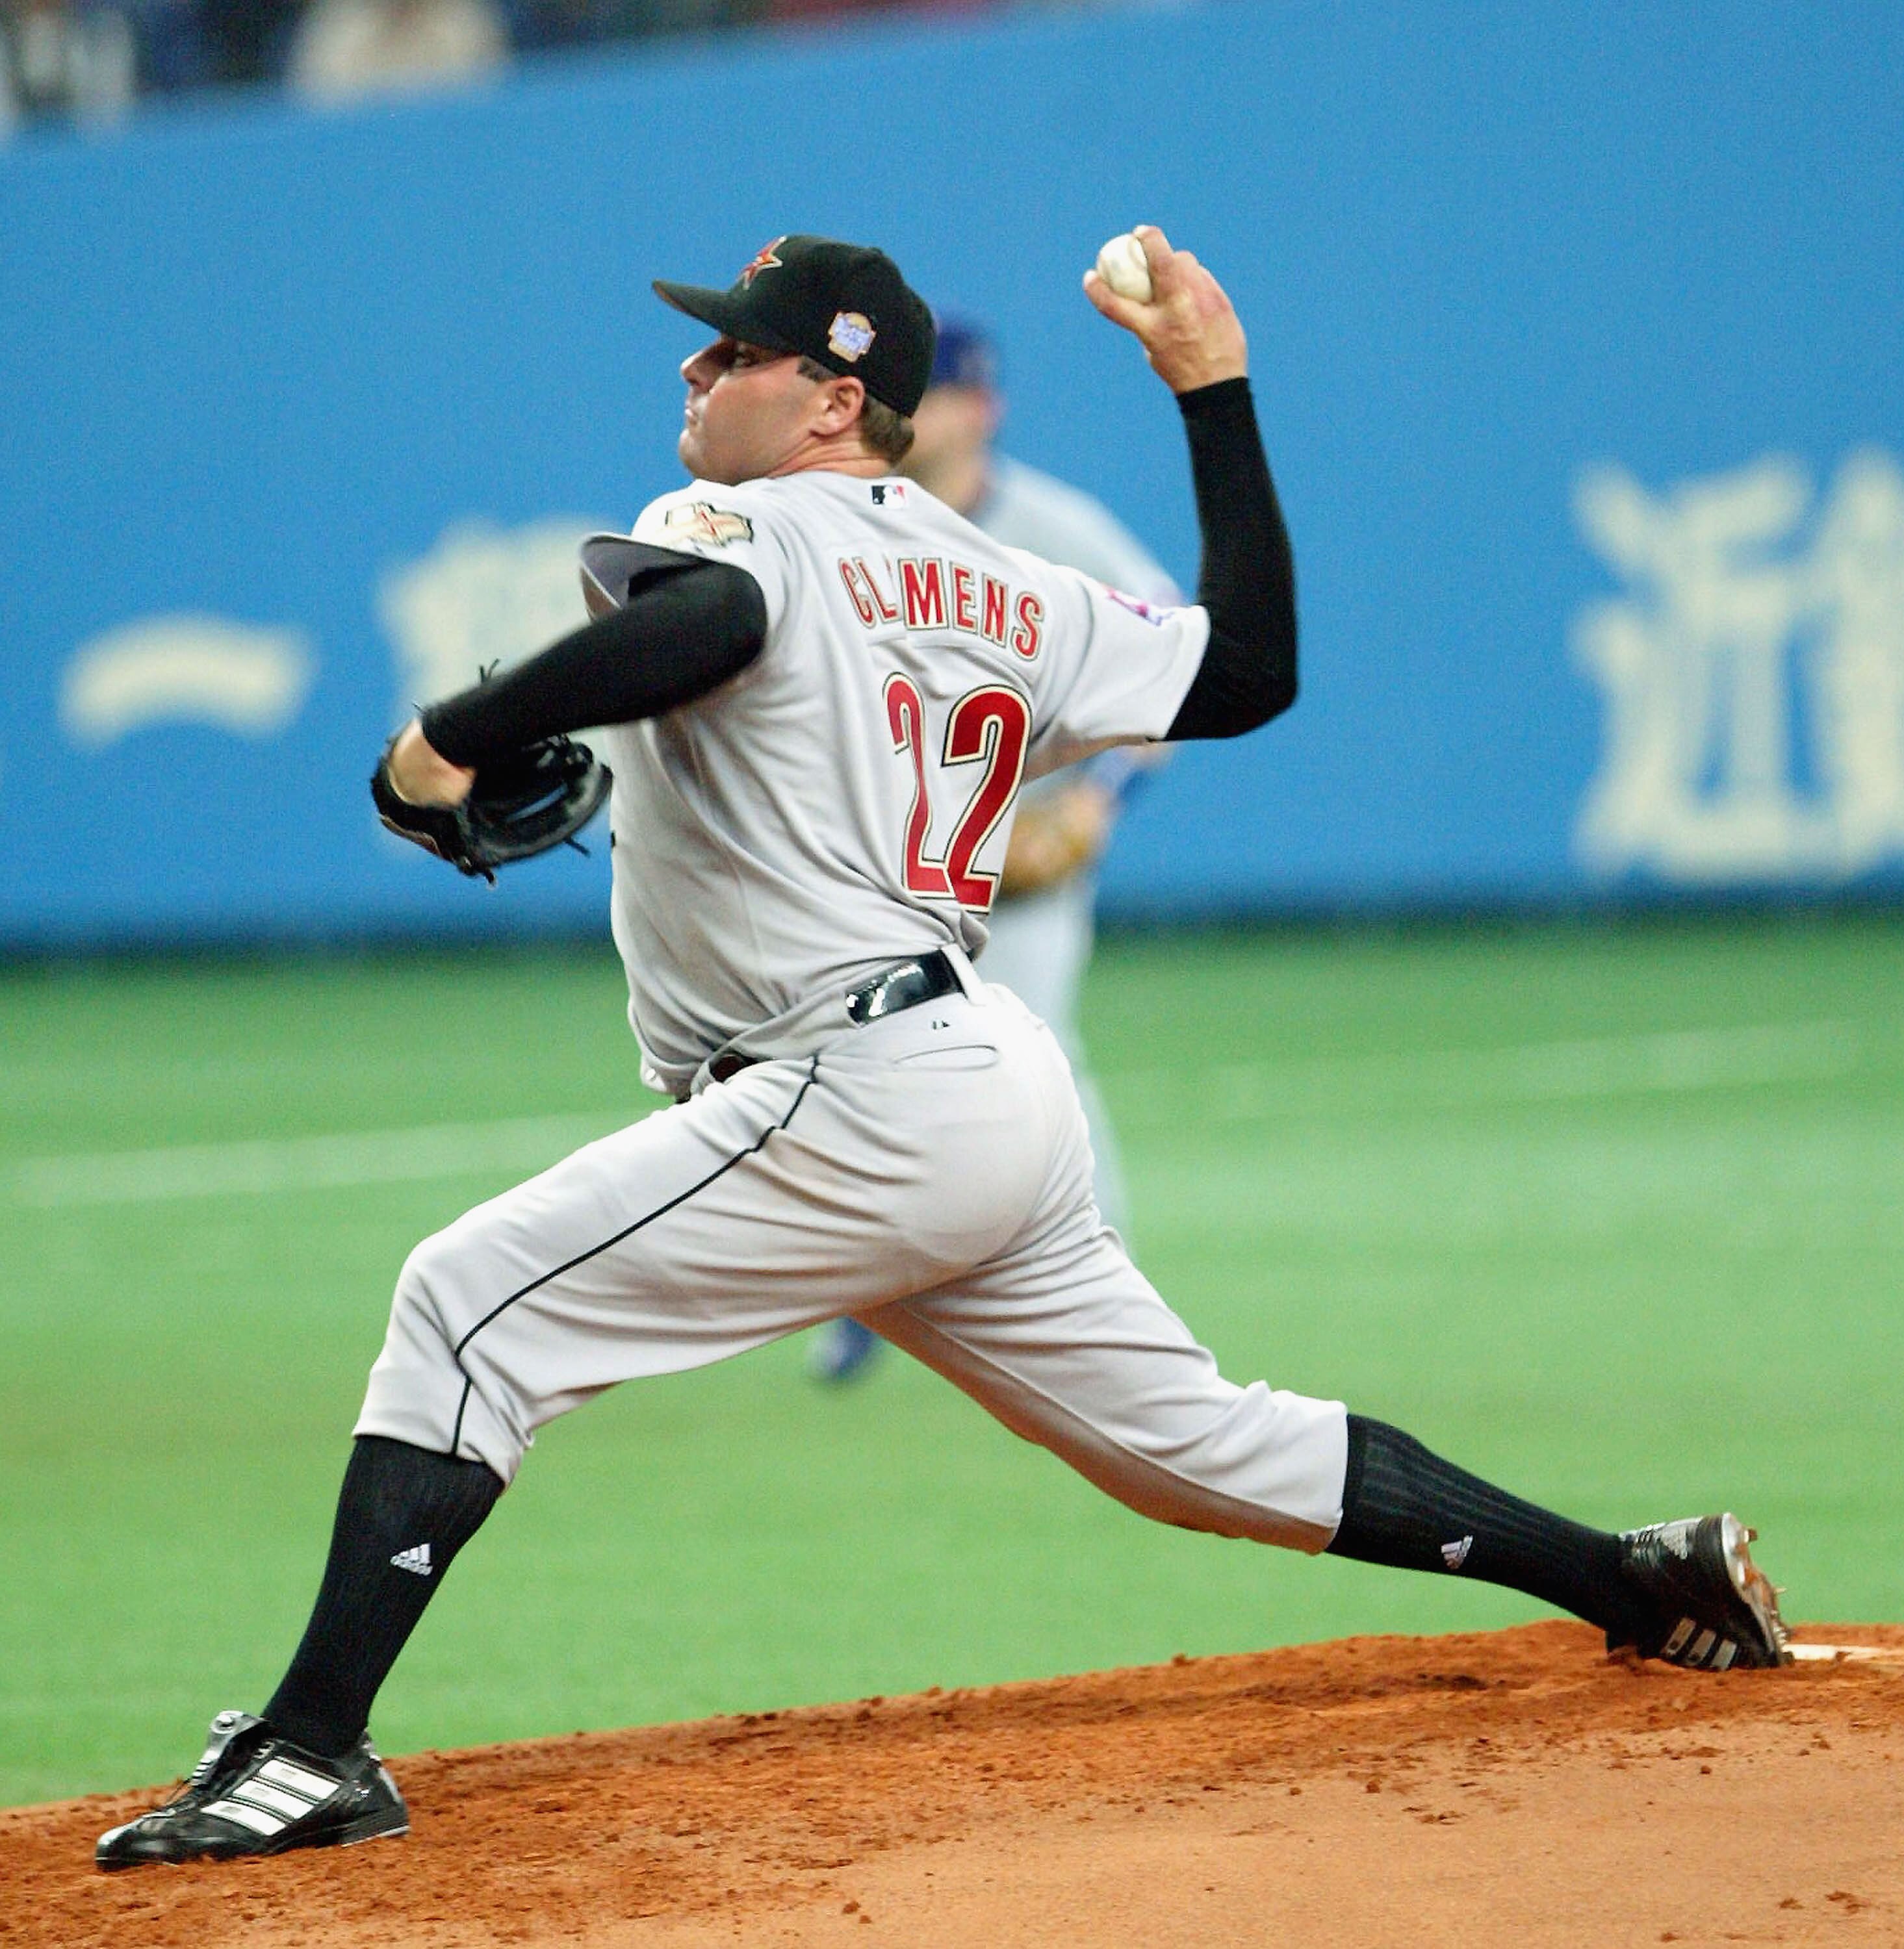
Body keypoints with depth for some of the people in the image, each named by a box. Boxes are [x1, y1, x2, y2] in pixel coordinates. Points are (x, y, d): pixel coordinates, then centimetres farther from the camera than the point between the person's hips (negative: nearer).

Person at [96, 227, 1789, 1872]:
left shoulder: (735, 529, -5)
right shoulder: (1003, 593, 17)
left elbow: (708, 626, -29)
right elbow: (1251, 670, 21)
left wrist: (459, 734, -19)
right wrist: (1218, 393, 26)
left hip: (862, 1092, -9)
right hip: (1000, 1097, 9)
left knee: (472, 1303, -10)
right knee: (1199, 1437, 18)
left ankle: (312, 1748, -20)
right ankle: (1645, 1580, 19)